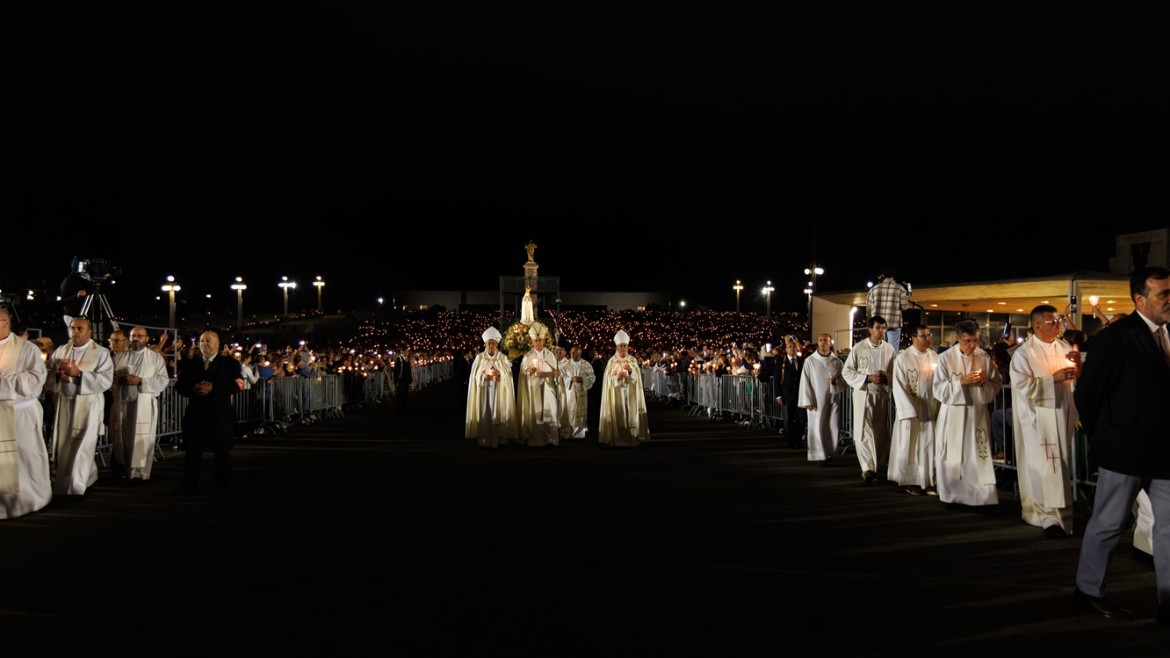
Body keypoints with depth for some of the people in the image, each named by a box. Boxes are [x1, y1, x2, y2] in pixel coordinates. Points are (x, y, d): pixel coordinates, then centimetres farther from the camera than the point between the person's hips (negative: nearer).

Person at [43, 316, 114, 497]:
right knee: (63, 445, 11)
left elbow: (106, 380, -13)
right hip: (63, 405, 5)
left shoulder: (101, 353, -2)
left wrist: (79, 374, -20)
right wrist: (58, 373, -14)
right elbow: (45, 376, 7)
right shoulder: (60, 351, 11)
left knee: (81, 447, -6)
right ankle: (88, 477, 28)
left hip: (88, 405, -5)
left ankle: (74, 489, -1)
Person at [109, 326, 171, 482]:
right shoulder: (119, 356, 15)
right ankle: (125, 469, 18)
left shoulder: (156, 357, 4)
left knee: (142, 439, -4)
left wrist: (140, 381, -15)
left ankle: (140, 472, 1)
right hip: (121, 403, 4)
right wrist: (119, 379, -12)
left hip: (144, 405, -3)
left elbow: (164, 380, -6)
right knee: (122, 438, 8)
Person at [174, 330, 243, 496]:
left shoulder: (230, 363, 2)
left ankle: (222, 484, 19)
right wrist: (193, 389, -15)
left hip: (220, 414, -2)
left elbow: (237, 385, -10)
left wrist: (213, 388, -19)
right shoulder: (189, 364, 13)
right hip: (195, 413, 2)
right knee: (192, 450, -1)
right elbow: (179, 385, 6)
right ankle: (190, 486, 2)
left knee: (222, 450, 7)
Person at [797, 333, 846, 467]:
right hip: (816, 400, -2)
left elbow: (845, 379, 8)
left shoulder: (837, 362, 6)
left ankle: (829, 453, 16)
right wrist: (807, 401, -9)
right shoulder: (810, 361, 0)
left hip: (833, 399, 2)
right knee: (818, 428, -2)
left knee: (834, 428, 1)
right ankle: (820, 456, 5)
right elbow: (805, 382, -3)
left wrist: (836, 382, -14)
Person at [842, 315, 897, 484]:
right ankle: (867, 469, -9)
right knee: (864, 432, -8)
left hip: (883, 395, 3)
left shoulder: (889, 349, 2)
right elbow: (846, 371, -5)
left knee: (881, 433, 9)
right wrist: (867, 378, -15)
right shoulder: (859, 348, -6)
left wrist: (886, 378, -14)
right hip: (864, 394, -3)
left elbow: (896, 373, 7)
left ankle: (880, 468, 19)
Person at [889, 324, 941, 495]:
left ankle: (928, 481, 12)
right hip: (910, 409, -4)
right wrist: (911, 411, -14)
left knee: (929, 446, 5)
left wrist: (939, 407, -5)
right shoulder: (902, 358, -9)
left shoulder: (934, 356, 4)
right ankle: (909, 481, 14)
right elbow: (899, 387, -10)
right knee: (910, 447, 4)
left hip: (930, 409, 4)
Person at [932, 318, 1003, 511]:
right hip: (953, 413, -1)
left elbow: (997, 384, 8)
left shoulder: (985, 357, 1)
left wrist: (985, 381, -13)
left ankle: (984, 498, -1)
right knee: (953, 457, 5)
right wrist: (961, 382, -19)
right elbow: (939, 389, -7)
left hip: (977, 412, 1)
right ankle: (952, 496, 18)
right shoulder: (946, 358, -5)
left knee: (980, 455, -3)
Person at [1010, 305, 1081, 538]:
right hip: (1038, 419, -5)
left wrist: (1079, 365, -11)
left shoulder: (1064, 347, 6)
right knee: (1045, 467, -5)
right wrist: (1053, 378, -19)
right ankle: (1048, 516, 0)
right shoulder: (1023, 353, -8)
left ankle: (1063, 511, 22)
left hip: (1064, 415, 5)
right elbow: (1024, 387, -16)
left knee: (1063, 464, 10)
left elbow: (1080, 380, 8)